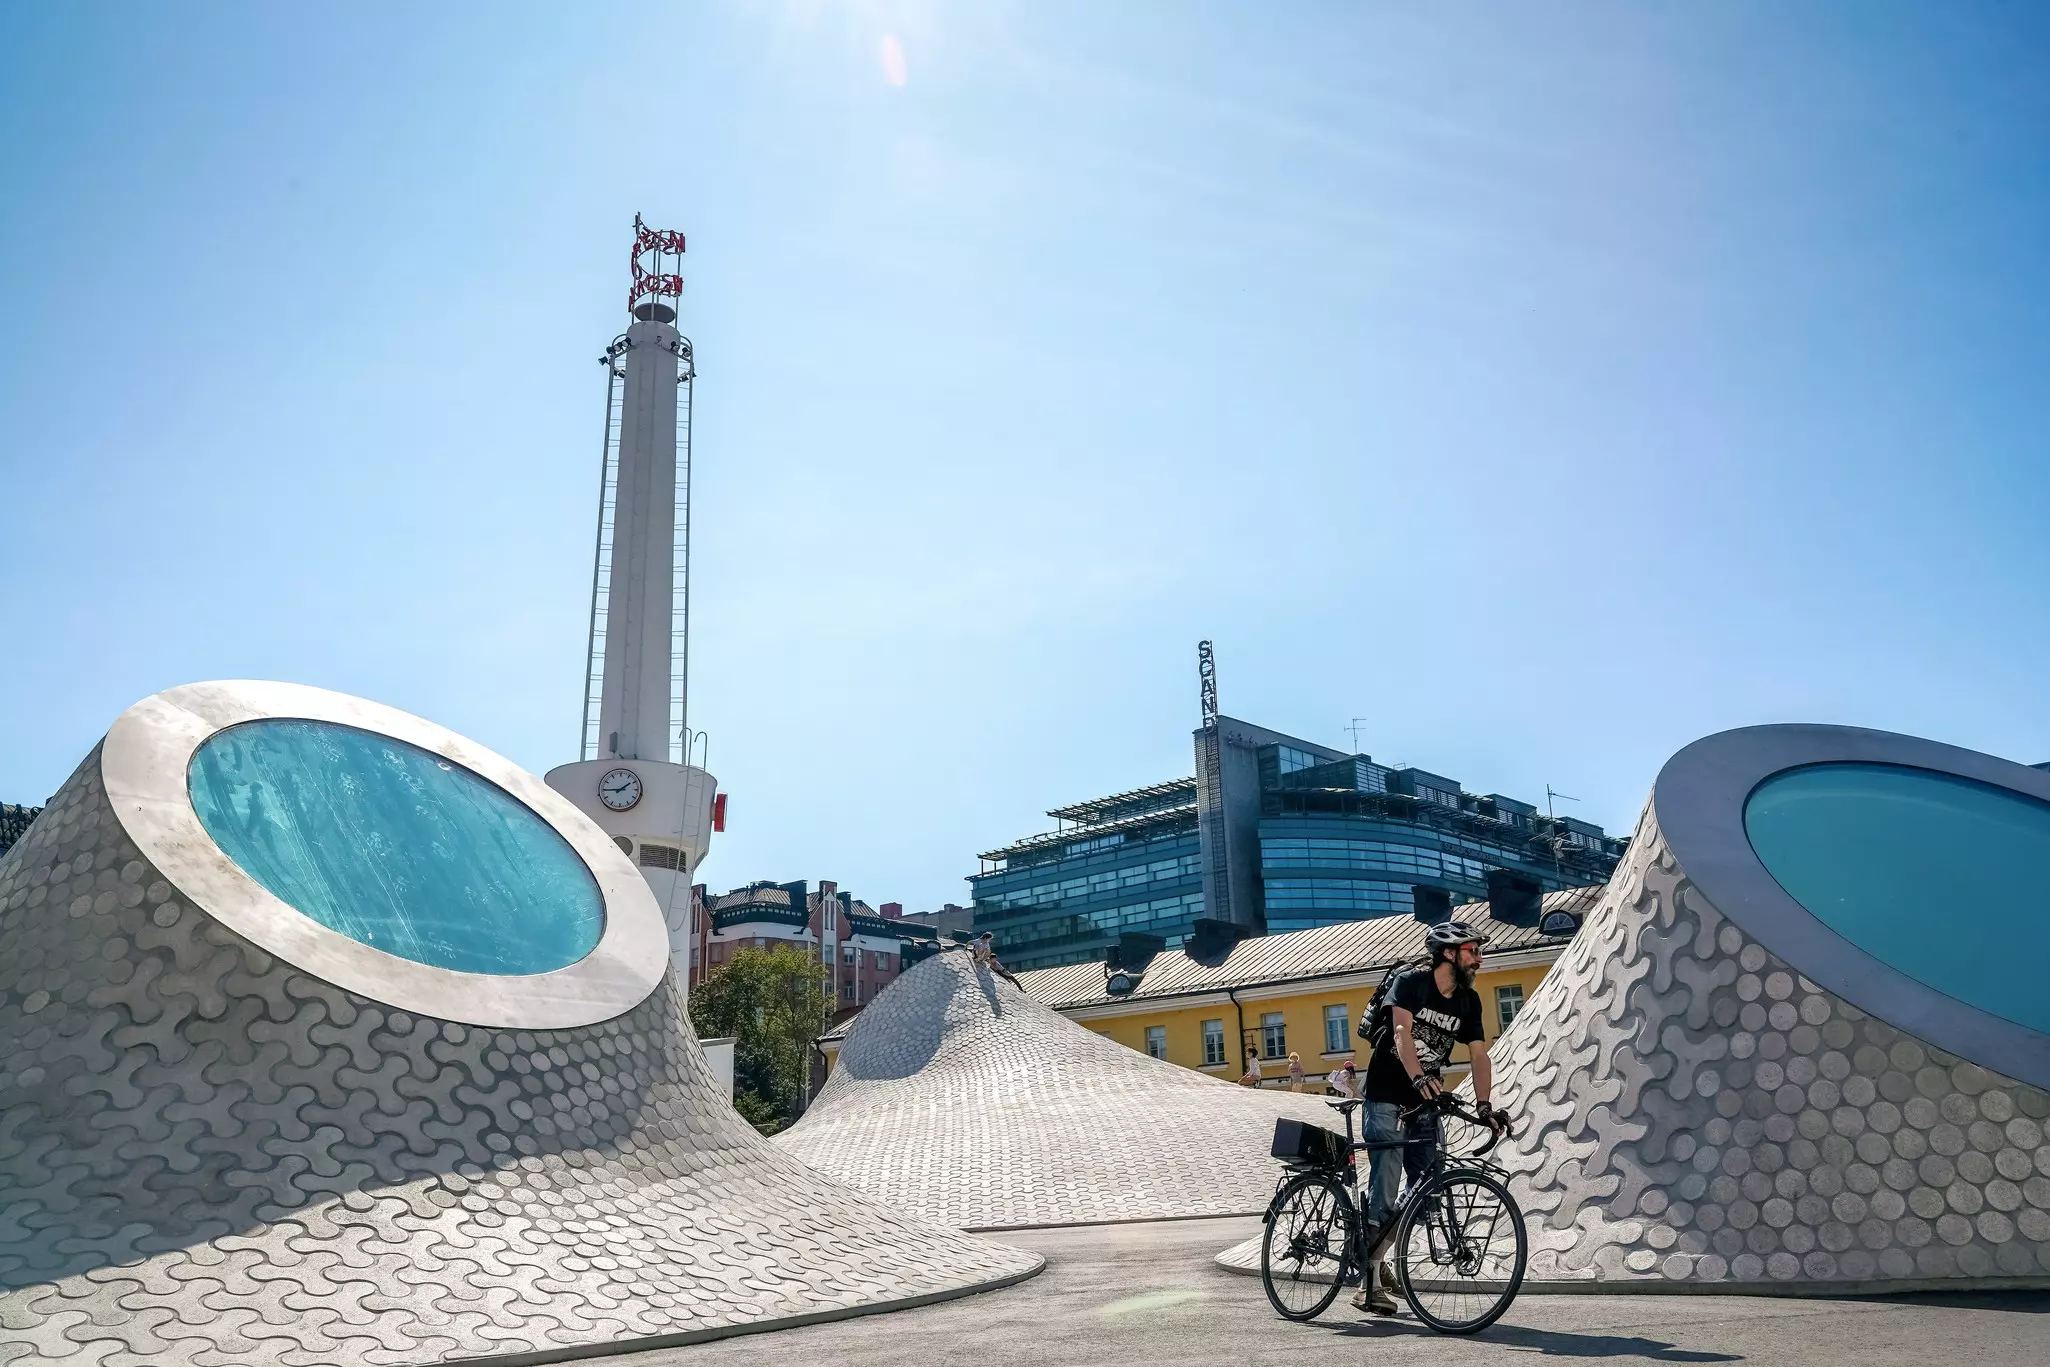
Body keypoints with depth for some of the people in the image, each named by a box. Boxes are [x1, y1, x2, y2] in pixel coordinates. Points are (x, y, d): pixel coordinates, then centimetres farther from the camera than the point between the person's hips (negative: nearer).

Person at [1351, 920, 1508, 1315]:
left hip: (1425, 1103, 6)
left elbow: (1479, 1054, 1)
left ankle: (1374, 1254, 20)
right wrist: (1419, 1079, -42)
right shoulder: (1410, 983, -12)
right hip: (1386, 1097, -6)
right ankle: (1370, 1280, -4)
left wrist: (1483, 1105, -12)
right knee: (1386, 1188, -11)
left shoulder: (1468, 1001, 5)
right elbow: (1402, 1032, -26)